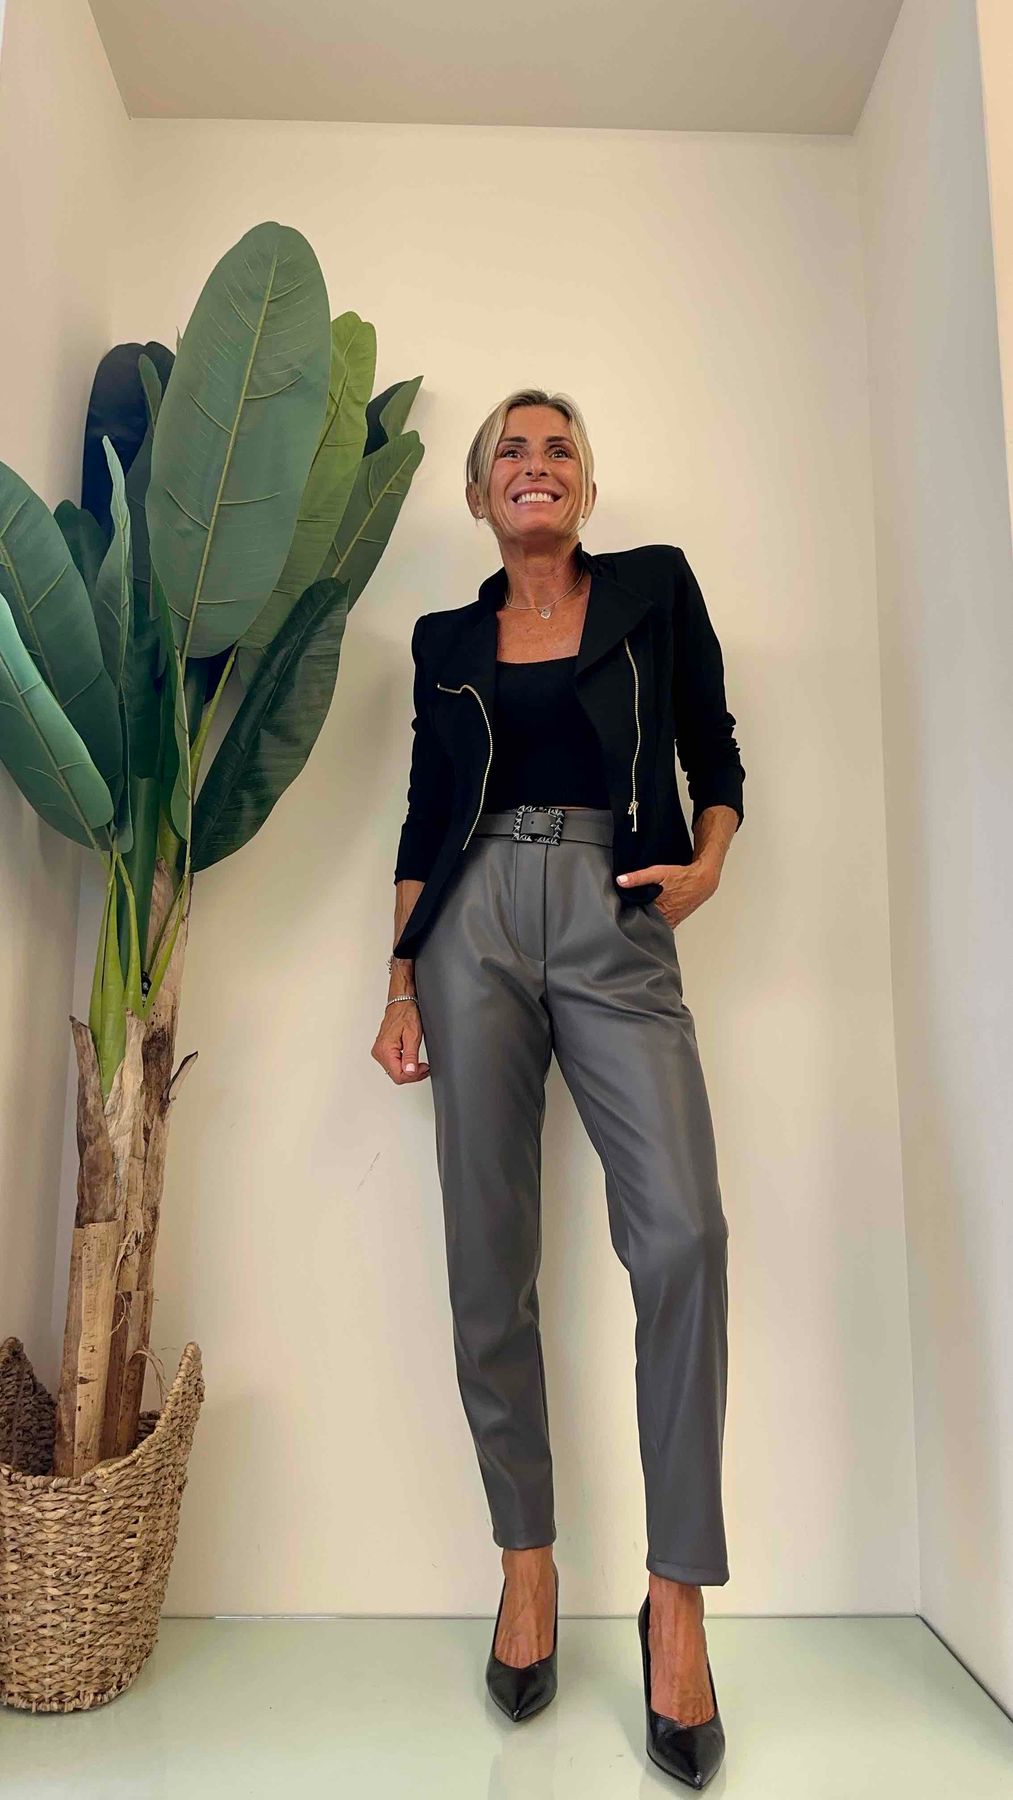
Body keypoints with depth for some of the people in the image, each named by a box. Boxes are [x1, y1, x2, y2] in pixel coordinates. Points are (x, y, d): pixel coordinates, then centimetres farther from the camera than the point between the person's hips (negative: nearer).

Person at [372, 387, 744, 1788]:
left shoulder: (657, 586, 15)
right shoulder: (446, 640, 18)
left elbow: (715, 756, 14)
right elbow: (426, 816, 16)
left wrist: (708, 863, -5)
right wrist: (402, 982, 9)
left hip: (616, 926, -1)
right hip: (475, 927, 2)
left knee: (682, 1230, -19)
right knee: (490, 1262, 0)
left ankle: (679, 1596, -2)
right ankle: (527, 1560, 19)